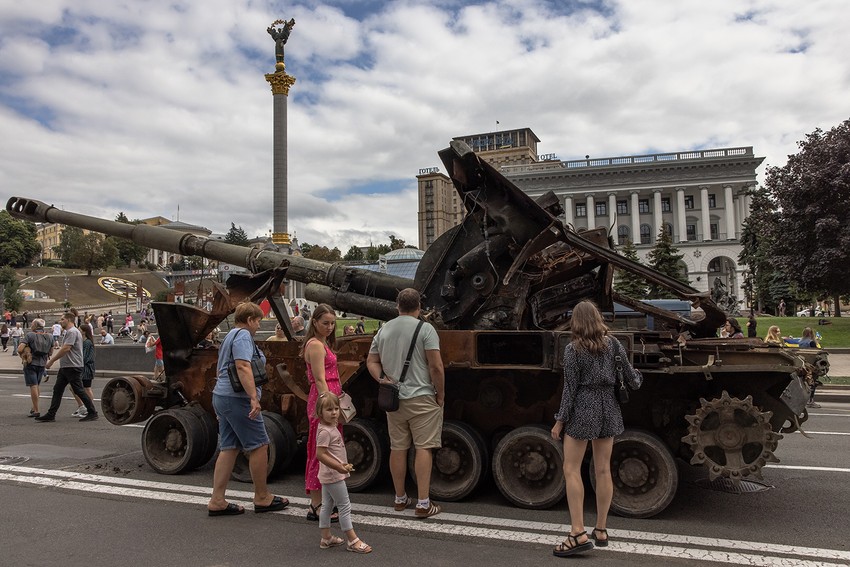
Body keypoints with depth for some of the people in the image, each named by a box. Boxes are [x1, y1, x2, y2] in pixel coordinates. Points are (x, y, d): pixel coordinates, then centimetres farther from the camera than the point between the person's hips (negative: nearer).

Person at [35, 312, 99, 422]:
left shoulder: (72, 332, -15)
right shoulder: (69, 332, 20)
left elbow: (66, 349, -24)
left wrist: (51, 361, -18)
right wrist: (50, 360, 24)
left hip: (73, 367, -11)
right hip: (65, 367, 11)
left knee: (79, 390, -6)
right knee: (57, 390, 9)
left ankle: (92, 413, 1)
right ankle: (51, 415, 13)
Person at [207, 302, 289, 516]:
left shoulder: (230, 336, 21)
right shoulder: (243, 335, -11)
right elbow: (243, 366, -24)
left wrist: (220, 406, 33)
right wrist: (254, 397, -29)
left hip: (221, 396, 10)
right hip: (238, 399, -10)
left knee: (229, 448, 10)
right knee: (259, 446, -1)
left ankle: (217, 501, 10)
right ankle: (262, 498, 9)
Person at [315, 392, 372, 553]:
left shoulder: (331, 427, 9)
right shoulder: (325, 431, -22)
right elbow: (320, 454, -27)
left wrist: (342, 464, 17)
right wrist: (339, 467, -28)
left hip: (328, 475, 10)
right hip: (333, 475, -10)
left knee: (327, 505, 16)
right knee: (345, 506, -4)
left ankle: (326, 538, 26)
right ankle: (352, 540, 1)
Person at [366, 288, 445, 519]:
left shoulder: (384, 330, 8)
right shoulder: (425, 329, -8)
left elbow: (371, 362, 11)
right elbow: (436, 367, -13)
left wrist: (382, 378, 0)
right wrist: (440, 394, -4)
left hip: (393, 399, 5)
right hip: (421, 398, -5)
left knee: (397, 448, 13)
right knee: (423, 448, -1)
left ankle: (400, 499, 24)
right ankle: (423, 504, 0)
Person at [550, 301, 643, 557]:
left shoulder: (573, 349, -11)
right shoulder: (613, 344, 2)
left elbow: (570, 388, -11)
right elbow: (630, 376, 8)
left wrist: (560, 421, -4)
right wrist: (638, 380, 33)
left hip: (582, 410, -5)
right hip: (608, 410, 5)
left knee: (571, 470, 0)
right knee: (603, 470, 11)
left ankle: (578, 534, -5)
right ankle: (601, 530, 21)